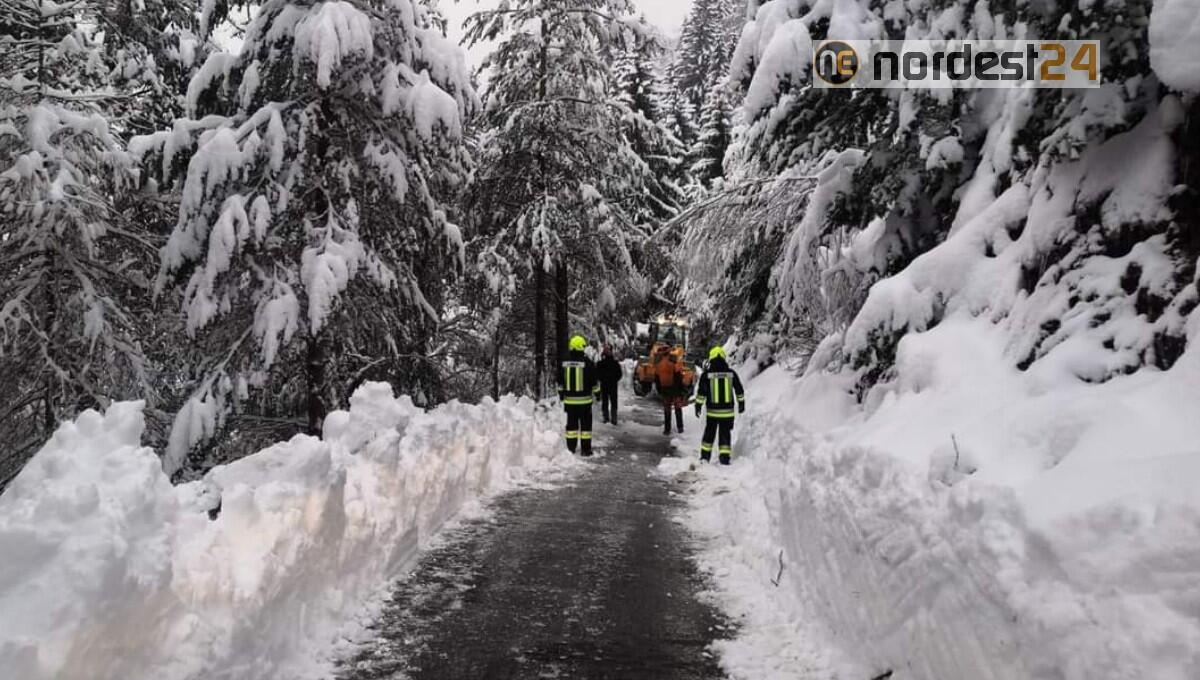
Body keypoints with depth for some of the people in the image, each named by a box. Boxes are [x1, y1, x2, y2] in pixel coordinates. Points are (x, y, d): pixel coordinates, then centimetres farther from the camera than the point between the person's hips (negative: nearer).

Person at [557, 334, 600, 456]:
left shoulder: (564, 363, 1)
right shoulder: (587, 363, -10)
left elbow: (560, 381, 11)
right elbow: (594, 381, -4)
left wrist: (561, 395, 22)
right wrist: (597, 393, 9)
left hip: (569, 400, 3)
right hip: (584, 400, -3)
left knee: (571, 423, 11)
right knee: (585, 423, 4)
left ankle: (571, 448, 13)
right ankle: (585, 449, 4)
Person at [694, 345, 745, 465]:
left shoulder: (706, 374, -7)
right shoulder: (731, 373, -1)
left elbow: (701, 392, -6)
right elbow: (739, 391, 7)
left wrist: (698, 406, 2)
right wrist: (741, 404, 19)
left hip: (712, 411, -1)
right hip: (727, 411, 1)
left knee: (709, 433, 15)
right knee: (725, 434, 8)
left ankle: (705, 456, 20)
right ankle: (725, 458, 4)